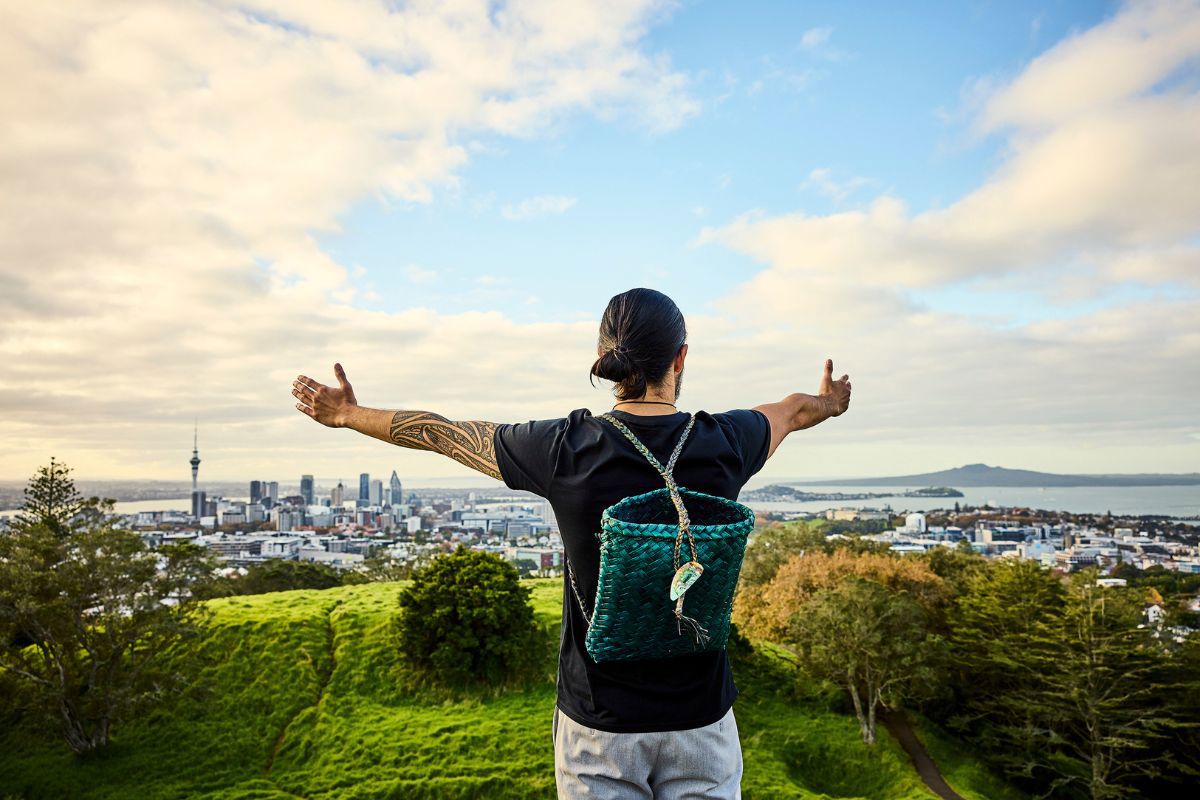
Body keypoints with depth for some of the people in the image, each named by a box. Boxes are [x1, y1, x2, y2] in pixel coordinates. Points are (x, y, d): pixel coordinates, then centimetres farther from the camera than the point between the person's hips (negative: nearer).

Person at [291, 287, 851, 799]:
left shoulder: (565, 449, -14)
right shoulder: (724, 443, -10)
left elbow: (444, 433, 1)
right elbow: (791, 410, 15)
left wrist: (349, 414, 19)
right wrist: (826, 403, 40)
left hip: (597, 723, -1)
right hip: (700, 722, 1)